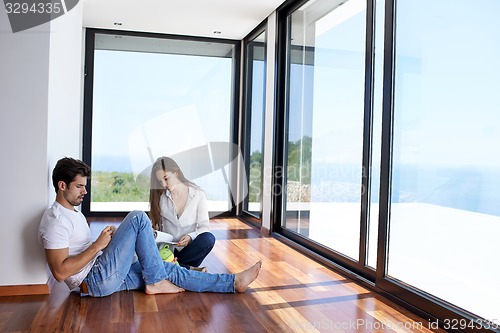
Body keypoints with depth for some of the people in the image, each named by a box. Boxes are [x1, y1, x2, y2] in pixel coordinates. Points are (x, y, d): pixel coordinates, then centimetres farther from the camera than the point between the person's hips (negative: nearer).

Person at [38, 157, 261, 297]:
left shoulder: (73, 212, 18)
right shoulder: (55, 220, -15)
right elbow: (60, 272, -22)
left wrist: (108, 239, 7)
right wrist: (98, 245, -20)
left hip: (108, 277, 10)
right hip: (96, 280, -10)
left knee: (168, 269, 2)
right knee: (138, 218, -18)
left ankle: (234, 283, 5)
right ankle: (155, 282, -8)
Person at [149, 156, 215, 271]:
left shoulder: (198, 194, -1)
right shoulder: (159, 196, 4)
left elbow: (204, 227, -1)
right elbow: (156, 226, 8)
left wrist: (190, 237, -22)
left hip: (189, 248, 0)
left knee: (208, 238, -32)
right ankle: (190, 269, -23)